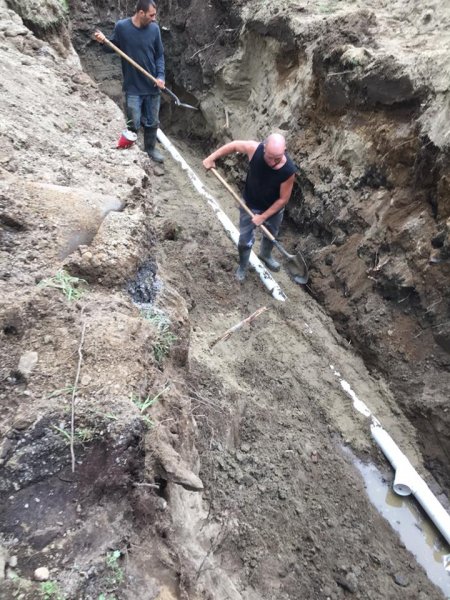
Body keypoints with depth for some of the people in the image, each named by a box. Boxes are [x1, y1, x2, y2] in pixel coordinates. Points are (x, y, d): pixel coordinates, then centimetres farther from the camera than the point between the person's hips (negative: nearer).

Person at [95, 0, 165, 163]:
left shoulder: (154, 29, -1)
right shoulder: (121, 27, -7)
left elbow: (159, 55, 8)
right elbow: (113, 48, 6)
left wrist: (160, 76, -6)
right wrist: (104, 42, -15)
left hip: (152, 86, 3)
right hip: (133, 87, -3)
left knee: (152, 122, 12)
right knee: (133, 124, -1)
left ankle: (150, 149, 33)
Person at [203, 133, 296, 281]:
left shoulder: (288, 170, -32)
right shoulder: (254, 149, -30)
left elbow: (283, 199, -20)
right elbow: (234, 145, -10)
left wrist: (263, 217, -18)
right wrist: (211, 158, -9)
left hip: (273, 209, 0)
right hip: (249, 205, 0)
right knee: (245, 240, 9)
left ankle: (265, 255, 59)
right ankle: (243, 266, 39)